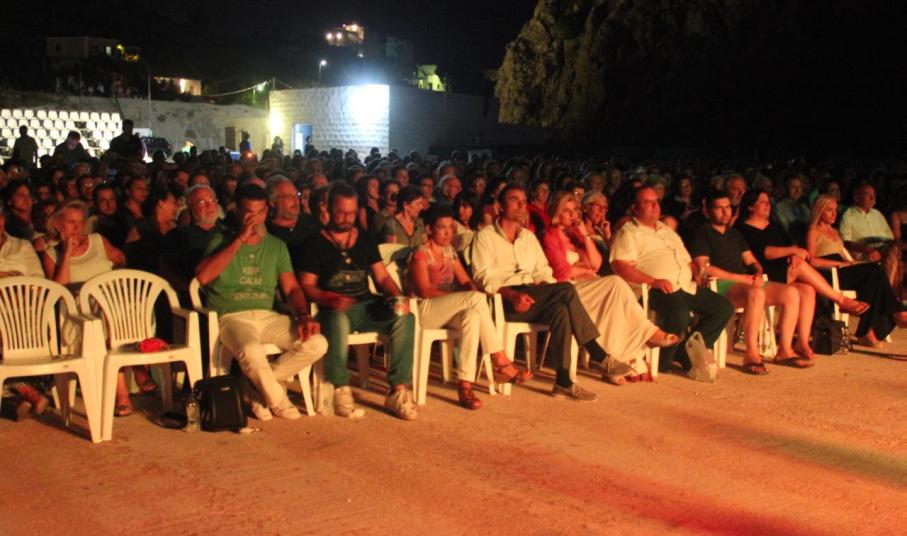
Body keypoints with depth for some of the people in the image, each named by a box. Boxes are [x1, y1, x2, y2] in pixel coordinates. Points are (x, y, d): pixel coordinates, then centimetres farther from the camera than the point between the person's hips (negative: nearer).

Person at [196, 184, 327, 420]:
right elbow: (203, 277, -12)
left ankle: (258, 385, -2)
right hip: (232, 316, -4)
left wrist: (304, 316, -11)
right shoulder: (222, 241, 6)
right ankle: (277, 399, -6)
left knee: (317, 344, -19)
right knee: (252, 352, -37)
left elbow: (291, 288, 10)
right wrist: (240, 240, -11)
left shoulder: (277, 246, 16)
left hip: (268, 316, 4)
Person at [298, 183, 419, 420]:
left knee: (405, 318, -24)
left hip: (367, 306, 4)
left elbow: (382, 277, 13)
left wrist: (398, 297, -7)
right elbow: (306, 285, -3)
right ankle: (340, 391, -26)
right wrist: (328, 299, -22)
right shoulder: (315, 243, 3)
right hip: (334, 309, -4)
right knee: (338, 321, -40)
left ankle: (399, 390, -24)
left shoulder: (365, 240, 16)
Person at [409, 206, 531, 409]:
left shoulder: (449, 252, 16)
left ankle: (465, 386, -35)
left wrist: (468, 298, -13)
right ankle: (500, 361, -24)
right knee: (477, 298, -29)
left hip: (448, 311, 7)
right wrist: (468, 298, -21)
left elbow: (466, 281, 12)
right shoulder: (421, 254, -6)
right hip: (425, 310, -7)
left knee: (472, 315, -31)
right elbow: (424, 291, -16)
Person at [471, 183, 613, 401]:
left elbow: (542, 271, 21)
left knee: (560, 309, -31)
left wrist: (550, 290, -4)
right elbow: (483, 277, -7)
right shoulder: (485, 236, 6)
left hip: (531, 299, 6)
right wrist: (512, 295, -24)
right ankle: (597, 353, -22)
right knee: (566, 289, -27)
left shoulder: (529, 237, 26)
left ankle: (563, 381, -30)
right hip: (503, 301, -5)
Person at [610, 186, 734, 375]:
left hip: (686, 286, 8)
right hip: (655, 290, -8)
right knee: (680, 314, -35)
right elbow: (620, 266, -12)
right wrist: (654, 281, -21)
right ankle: (664, 361, -12)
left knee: (724, 307, -6)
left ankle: (690, 351, -6)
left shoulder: (667, 230, 28)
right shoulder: (628, 232, 3)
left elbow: (687, 260, 32)